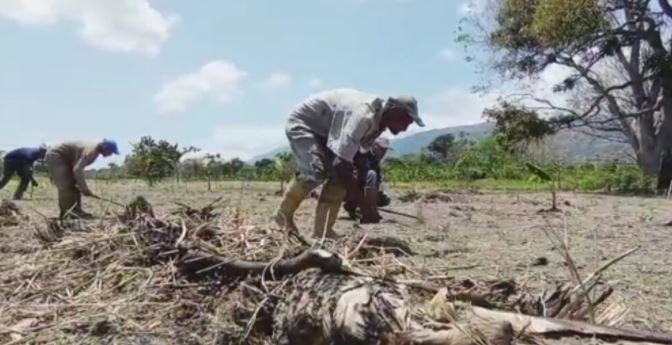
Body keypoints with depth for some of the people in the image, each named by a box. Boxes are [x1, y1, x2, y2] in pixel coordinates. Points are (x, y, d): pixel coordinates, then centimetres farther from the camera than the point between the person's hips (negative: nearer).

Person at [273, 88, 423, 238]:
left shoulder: (378, 118, -3)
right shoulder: (363, 116, -35)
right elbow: (340, 163, -39)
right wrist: (360, 199, -31)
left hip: (320, 129, 9)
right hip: (300, 123, -9)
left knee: (341, 175, -3)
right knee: (316, 170, -28)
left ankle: (322, 230, 2)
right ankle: (284, 213, -6)